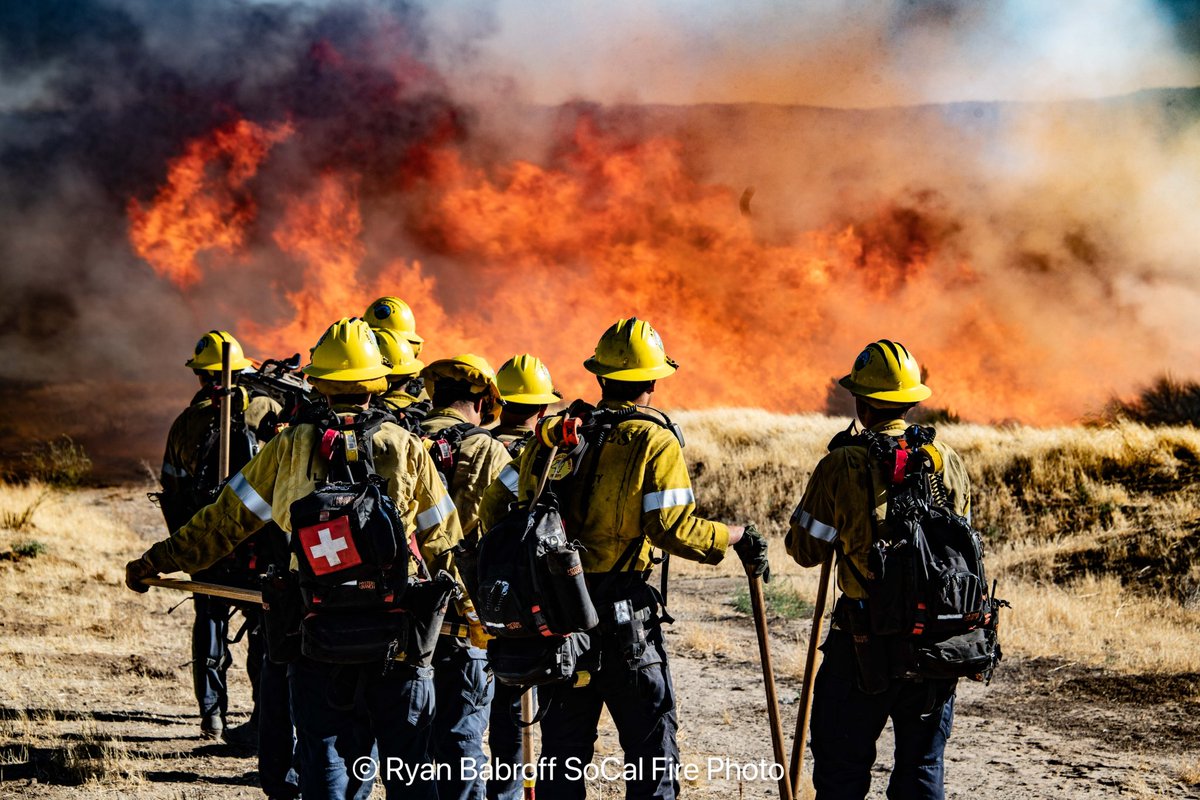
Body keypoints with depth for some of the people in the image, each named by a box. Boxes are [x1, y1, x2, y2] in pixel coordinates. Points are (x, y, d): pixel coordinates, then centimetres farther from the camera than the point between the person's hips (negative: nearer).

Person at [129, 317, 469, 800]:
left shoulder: (291, 447, -1)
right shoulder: (406, 447, -1)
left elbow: (227, 518, 5)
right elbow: (440, 542, 6)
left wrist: (159, 560, 16)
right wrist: (461, 602, 21)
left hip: (319, 635, 1)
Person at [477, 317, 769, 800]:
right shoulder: (654, 443, -8)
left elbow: (495, 509, 9)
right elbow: (673, 529, -17)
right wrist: (734, 538, -3)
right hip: (621, 613, -5)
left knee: (563, 742, 12)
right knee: (651, 740, 4)